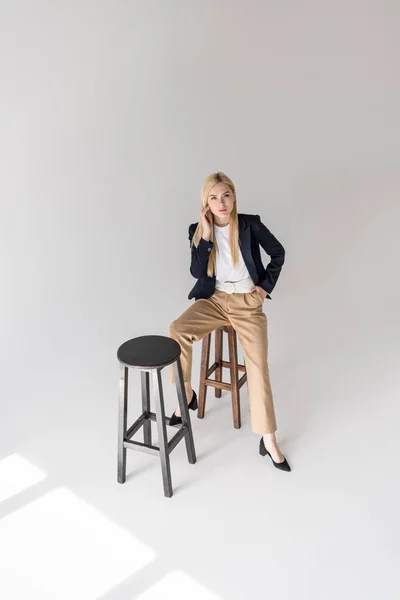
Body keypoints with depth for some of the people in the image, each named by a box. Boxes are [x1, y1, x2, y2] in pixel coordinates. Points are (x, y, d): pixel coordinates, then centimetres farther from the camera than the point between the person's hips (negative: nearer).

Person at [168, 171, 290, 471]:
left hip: (247, 301, -1)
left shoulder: (250, 224, -6)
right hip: (214, 298, 2)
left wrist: (266, 286, 1)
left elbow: (278, 253, 7)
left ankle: (269, 440, -1)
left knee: (258, 366, -13)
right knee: (177, 330, -26)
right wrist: (205, 236, -19)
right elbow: (197, 272, -12)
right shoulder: (198, 230, -1)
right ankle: (186, 394, -3)